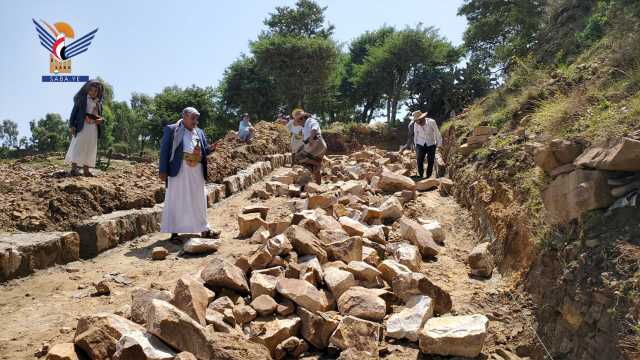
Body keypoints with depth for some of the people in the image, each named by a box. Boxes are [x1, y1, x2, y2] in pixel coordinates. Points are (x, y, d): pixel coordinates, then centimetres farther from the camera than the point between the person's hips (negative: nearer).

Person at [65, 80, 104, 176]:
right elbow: (74, 111, -1)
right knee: (78, 146, -10)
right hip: (82, 126, -5)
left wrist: (101, 120, -2)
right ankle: (74, 168, -12)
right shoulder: (81, 99, 3)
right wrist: (71, 125, -11)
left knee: (90, 149, 4)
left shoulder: (99, 102, 17)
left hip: (93, 128, 5)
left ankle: (86, 169, 7)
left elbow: (100, 115, 23)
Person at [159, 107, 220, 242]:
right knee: (176, 200, 0)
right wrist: (163, 170, -12)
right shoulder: (171, 130, -1)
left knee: (199, 200, 11)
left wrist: (210, 148, -5)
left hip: (197, 171, 6)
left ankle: (204, 229, 19)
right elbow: (164, 150, -5)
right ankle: (174, 231, 6)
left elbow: (203, 151, 18)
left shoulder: (199, 132, 15)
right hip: (179, 170, -5)